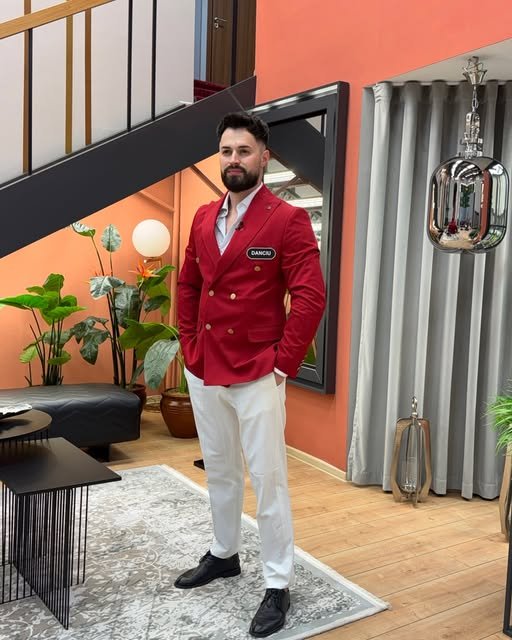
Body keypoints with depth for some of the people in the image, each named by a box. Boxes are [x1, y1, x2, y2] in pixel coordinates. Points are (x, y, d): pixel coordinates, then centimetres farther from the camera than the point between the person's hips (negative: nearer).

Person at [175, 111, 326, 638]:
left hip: (257, 376, -6)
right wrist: (189, 345, 8)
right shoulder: (204, 219, 9)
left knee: (267, 479, 2)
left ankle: (277, 585, 18)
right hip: (203, 372, 6)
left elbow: (310, 296, -15)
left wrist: (284, 362, -15)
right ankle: (223, 555, 39)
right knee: (218, 472, 20)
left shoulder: (287, 220, -10)